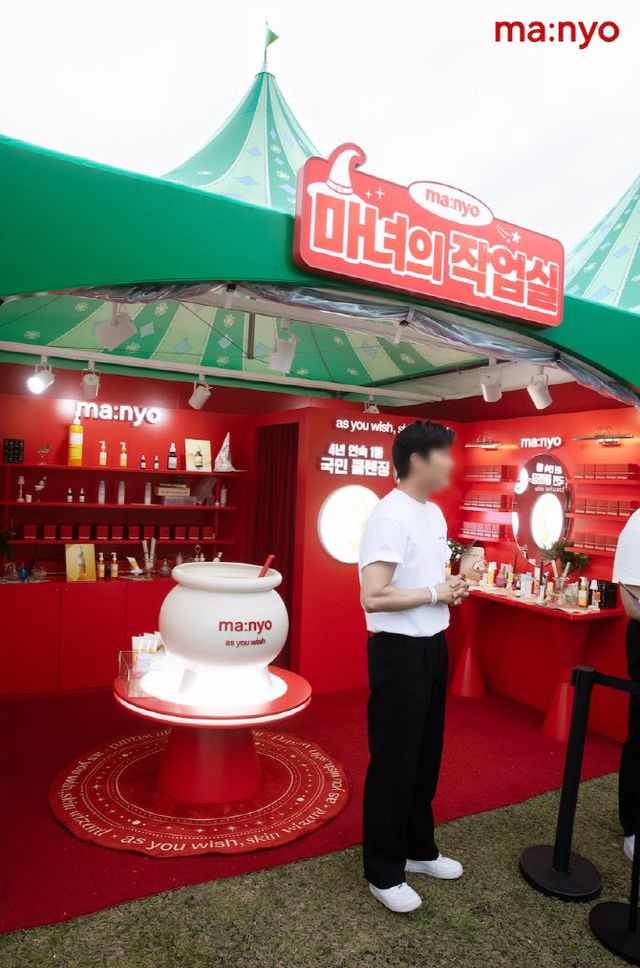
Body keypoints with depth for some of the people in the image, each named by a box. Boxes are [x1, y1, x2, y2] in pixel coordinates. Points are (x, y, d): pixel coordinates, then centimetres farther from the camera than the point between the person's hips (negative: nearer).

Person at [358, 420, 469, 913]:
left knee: (426, 755, 22)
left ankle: (418, 849, 42)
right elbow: (374, 597, -27)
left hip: (433, 646, 9)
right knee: (394, 763, 6)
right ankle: (384, 872, 27)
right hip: (399, 651, -9)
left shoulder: (435, 513, 8)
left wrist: (452, 589, -1)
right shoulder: (390, 516, -22)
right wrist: (435, 593, -18)